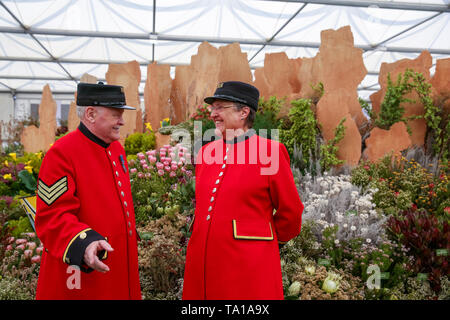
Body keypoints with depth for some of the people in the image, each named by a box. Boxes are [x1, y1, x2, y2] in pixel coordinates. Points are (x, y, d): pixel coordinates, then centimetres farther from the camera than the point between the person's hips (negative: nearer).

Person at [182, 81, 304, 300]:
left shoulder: (270, 152, -9)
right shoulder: (205, 152, 7)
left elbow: (291, 212, 0)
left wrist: (272, 239, 13)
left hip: (248, 266, -5)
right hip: (203, 260, 5)